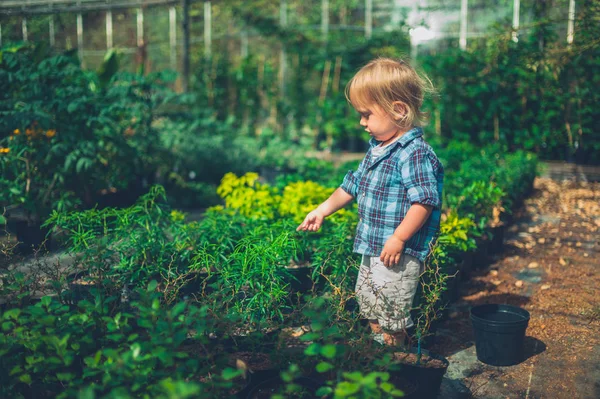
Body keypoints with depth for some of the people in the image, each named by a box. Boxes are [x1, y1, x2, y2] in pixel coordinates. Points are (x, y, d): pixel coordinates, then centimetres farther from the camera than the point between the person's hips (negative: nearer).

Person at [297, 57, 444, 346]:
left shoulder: (415, 153, -21)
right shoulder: (377, 149, 9)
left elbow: (424, 201, -27)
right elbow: (352, 185, 20)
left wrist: (399, 238, -28)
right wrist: (323, 210, 19)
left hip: (399, 253, -10)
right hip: (371, 249, 10)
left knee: (392, 311, 1)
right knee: (367, 302, 23)